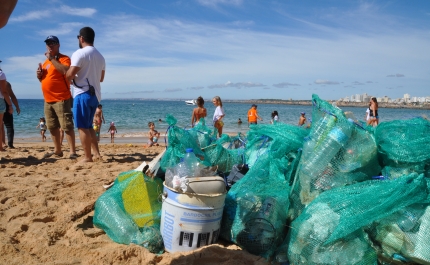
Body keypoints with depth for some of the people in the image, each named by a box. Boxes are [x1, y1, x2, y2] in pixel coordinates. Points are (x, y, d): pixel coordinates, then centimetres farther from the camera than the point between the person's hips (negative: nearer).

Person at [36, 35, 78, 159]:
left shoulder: (64, 58, -4)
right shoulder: (45, 62, 20)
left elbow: (66, 71, -25)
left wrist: (52, 58, -18)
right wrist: (39, 75, 8)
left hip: (61, 99, -9)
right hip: (48, 100, 9)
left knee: (67, 126, -10)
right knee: (52, 127, 13)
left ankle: (73, 151, -9)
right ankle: (57, 150, 22)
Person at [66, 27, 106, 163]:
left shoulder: (79, 53, -10)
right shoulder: (100, 56, 14)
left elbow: (69, 75, -15)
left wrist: (72, 78, 6)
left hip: (83, 94, -8)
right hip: (95, 94, 8)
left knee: (83, 127, -1)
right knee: (89, 126, 17)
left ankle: (88, 157, 1)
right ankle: (96, 153, 13)